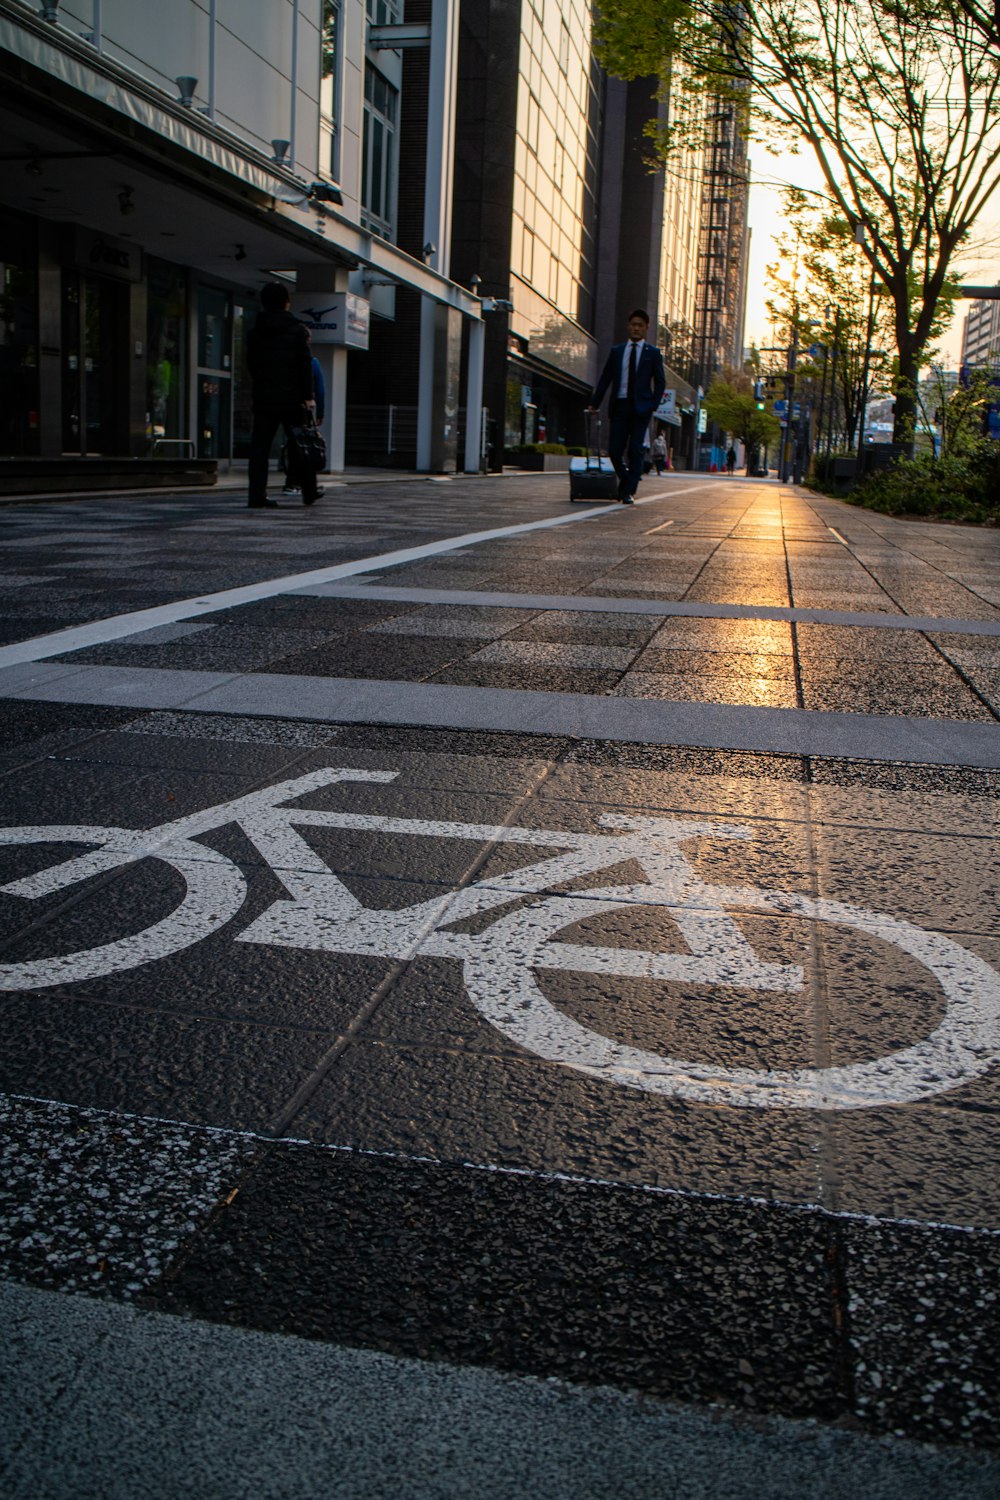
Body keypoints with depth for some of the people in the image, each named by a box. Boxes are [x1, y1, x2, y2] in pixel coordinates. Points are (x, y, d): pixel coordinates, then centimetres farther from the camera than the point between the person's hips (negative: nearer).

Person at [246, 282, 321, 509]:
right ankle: (309, 492, 17)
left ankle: (257, 495, -6)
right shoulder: (297, 330, -1)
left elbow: (251, 365, 12)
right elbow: (305, 365, -7)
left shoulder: (254, 332, 9)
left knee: (259, 446, 1)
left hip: (263, 399, 2)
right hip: (292, 398, -2)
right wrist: (308, 396, -6)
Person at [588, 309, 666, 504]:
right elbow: (605, 379, 12)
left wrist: (653, 405, -5)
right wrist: (594, 403, 4)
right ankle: (625, 480, 21)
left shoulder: (653, 353, 7)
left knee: (635, 450, -6)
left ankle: (629, 491, 1)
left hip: (641, 407, -2)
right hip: (619, 405, 2)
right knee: (614, 450, -3)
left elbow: (660, 382, 7)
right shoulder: (616, 351, 13)